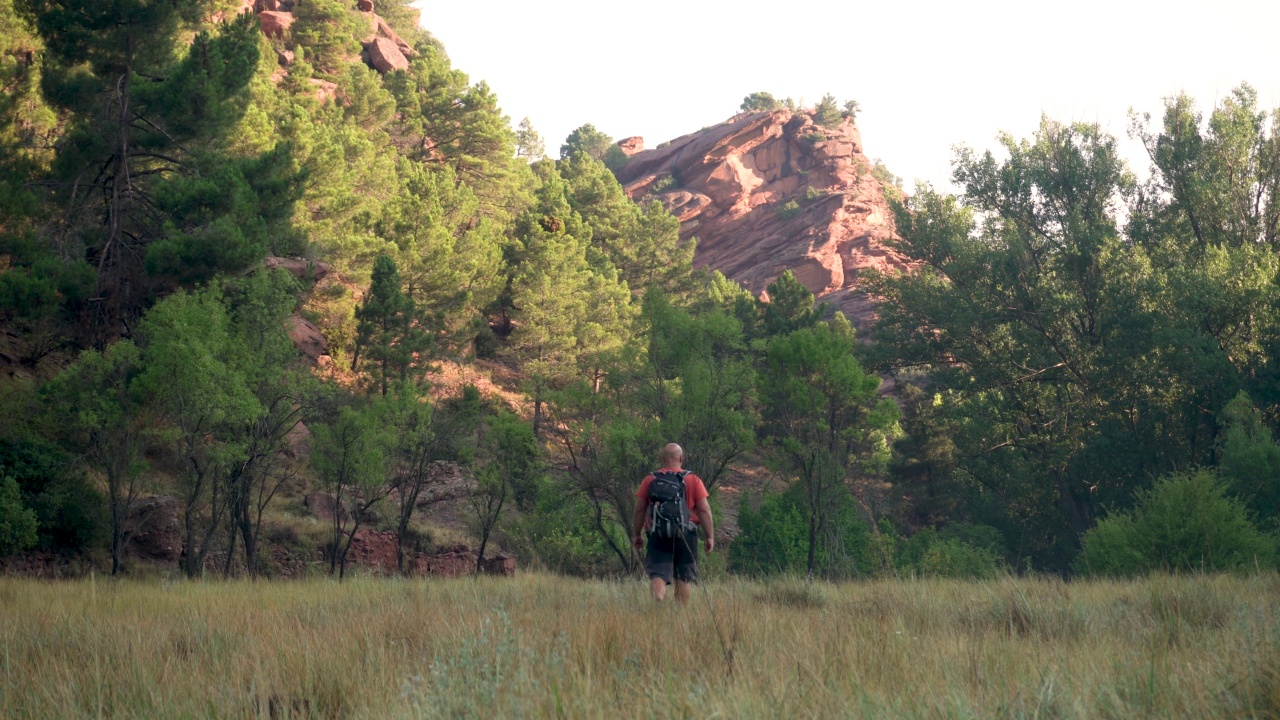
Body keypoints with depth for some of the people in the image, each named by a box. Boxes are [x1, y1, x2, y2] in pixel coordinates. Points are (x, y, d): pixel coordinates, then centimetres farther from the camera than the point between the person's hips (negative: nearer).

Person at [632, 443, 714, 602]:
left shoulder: (649, 480, 4)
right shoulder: (693, 480, 2)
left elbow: (639, 510, 5)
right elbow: (704, 510, -2)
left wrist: (636, 534, 15)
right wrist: (710, 536, 3)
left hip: (658, 535, 0)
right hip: (685, 535, 0)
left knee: (658, 574, -4)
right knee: (684, 577, 10)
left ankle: (658, 600, -29)